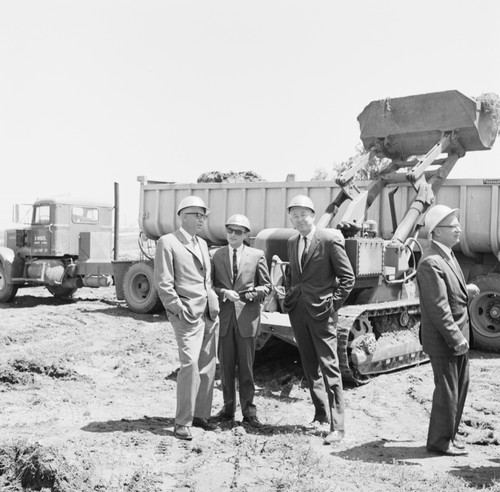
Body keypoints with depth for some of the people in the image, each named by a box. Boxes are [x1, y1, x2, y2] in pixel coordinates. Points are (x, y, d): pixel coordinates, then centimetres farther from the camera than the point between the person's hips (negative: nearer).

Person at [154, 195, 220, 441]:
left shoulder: (202, 244, 19)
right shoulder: (167, 242, -5)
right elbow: (163, 283, -9)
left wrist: (215, 304, 11)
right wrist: (179, 310, -14)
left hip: (210, 313, 7)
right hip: (188, 314, -7)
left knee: (208, 365, 9)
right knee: (190, 363, -15)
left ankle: (200, 415, 21)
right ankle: (182, 422, -5)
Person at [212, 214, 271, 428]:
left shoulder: (257, 255, 4)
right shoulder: (217, 255, 8)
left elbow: (266, 286, 5)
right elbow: (210, 284, 8)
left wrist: (246, 295, -11)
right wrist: (224, 293, -11)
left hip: (247, 316, -2)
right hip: (224, 316, 2)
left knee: (246, 366, 3)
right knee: (226, 365, 8)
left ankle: (249, 411, 12)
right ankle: (228, 407, 21)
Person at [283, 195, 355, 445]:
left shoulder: (330, 240, -9)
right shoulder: (292, 242, 11)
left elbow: (347, 277, -7)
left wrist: (334, 304, -12)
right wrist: (288, 295, 12)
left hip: (321, 312, -7)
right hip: (298, 311, 7)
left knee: (329, 367, -6)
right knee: (310, 366, 14)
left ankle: (337, 426, -2)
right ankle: (321, 414, 28)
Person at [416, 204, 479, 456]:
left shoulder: (447, 255, 11)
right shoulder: (431, 263, -22)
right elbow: (438, 308, -24)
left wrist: (465, 290, 5)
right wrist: (456, 339, -22)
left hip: (458, 337, 10)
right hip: (443, 340, -10)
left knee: (460, 387, 18)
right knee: (447, 392, 2)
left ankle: (449, 435, 32)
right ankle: (440, 441, 18)